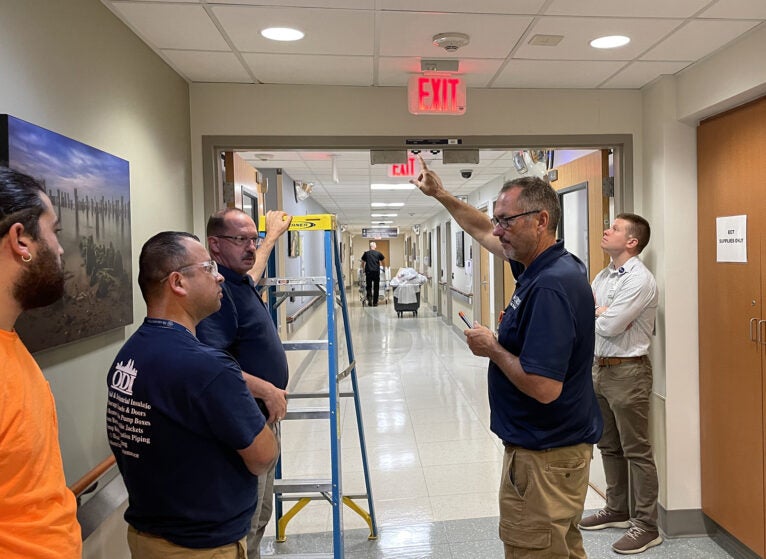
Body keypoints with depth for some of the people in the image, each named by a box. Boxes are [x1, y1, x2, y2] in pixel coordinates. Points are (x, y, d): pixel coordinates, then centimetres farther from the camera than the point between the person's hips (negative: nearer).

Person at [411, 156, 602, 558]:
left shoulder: (550, 287, -27)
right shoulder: (544, 265, 3)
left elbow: (543, 386, -31)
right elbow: (483, 232, 20)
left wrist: (492, 348, -16)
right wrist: (440, 195, 21)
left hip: (545, 456, -10)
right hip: (558, 443, 10)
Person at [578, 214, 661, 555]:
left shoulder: (639, 280, -16)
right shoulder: (603, 276, 11)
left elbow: (609, 326, -22)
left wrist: (593, 312, -4)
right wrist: (603, 312, -8)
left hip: (627, 371, -9)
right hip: (600, 368, 9)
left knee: (636, 450, 1)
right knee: (609, 446, 18)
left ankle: (647, 526, 14)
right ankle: (617, 510, 33)